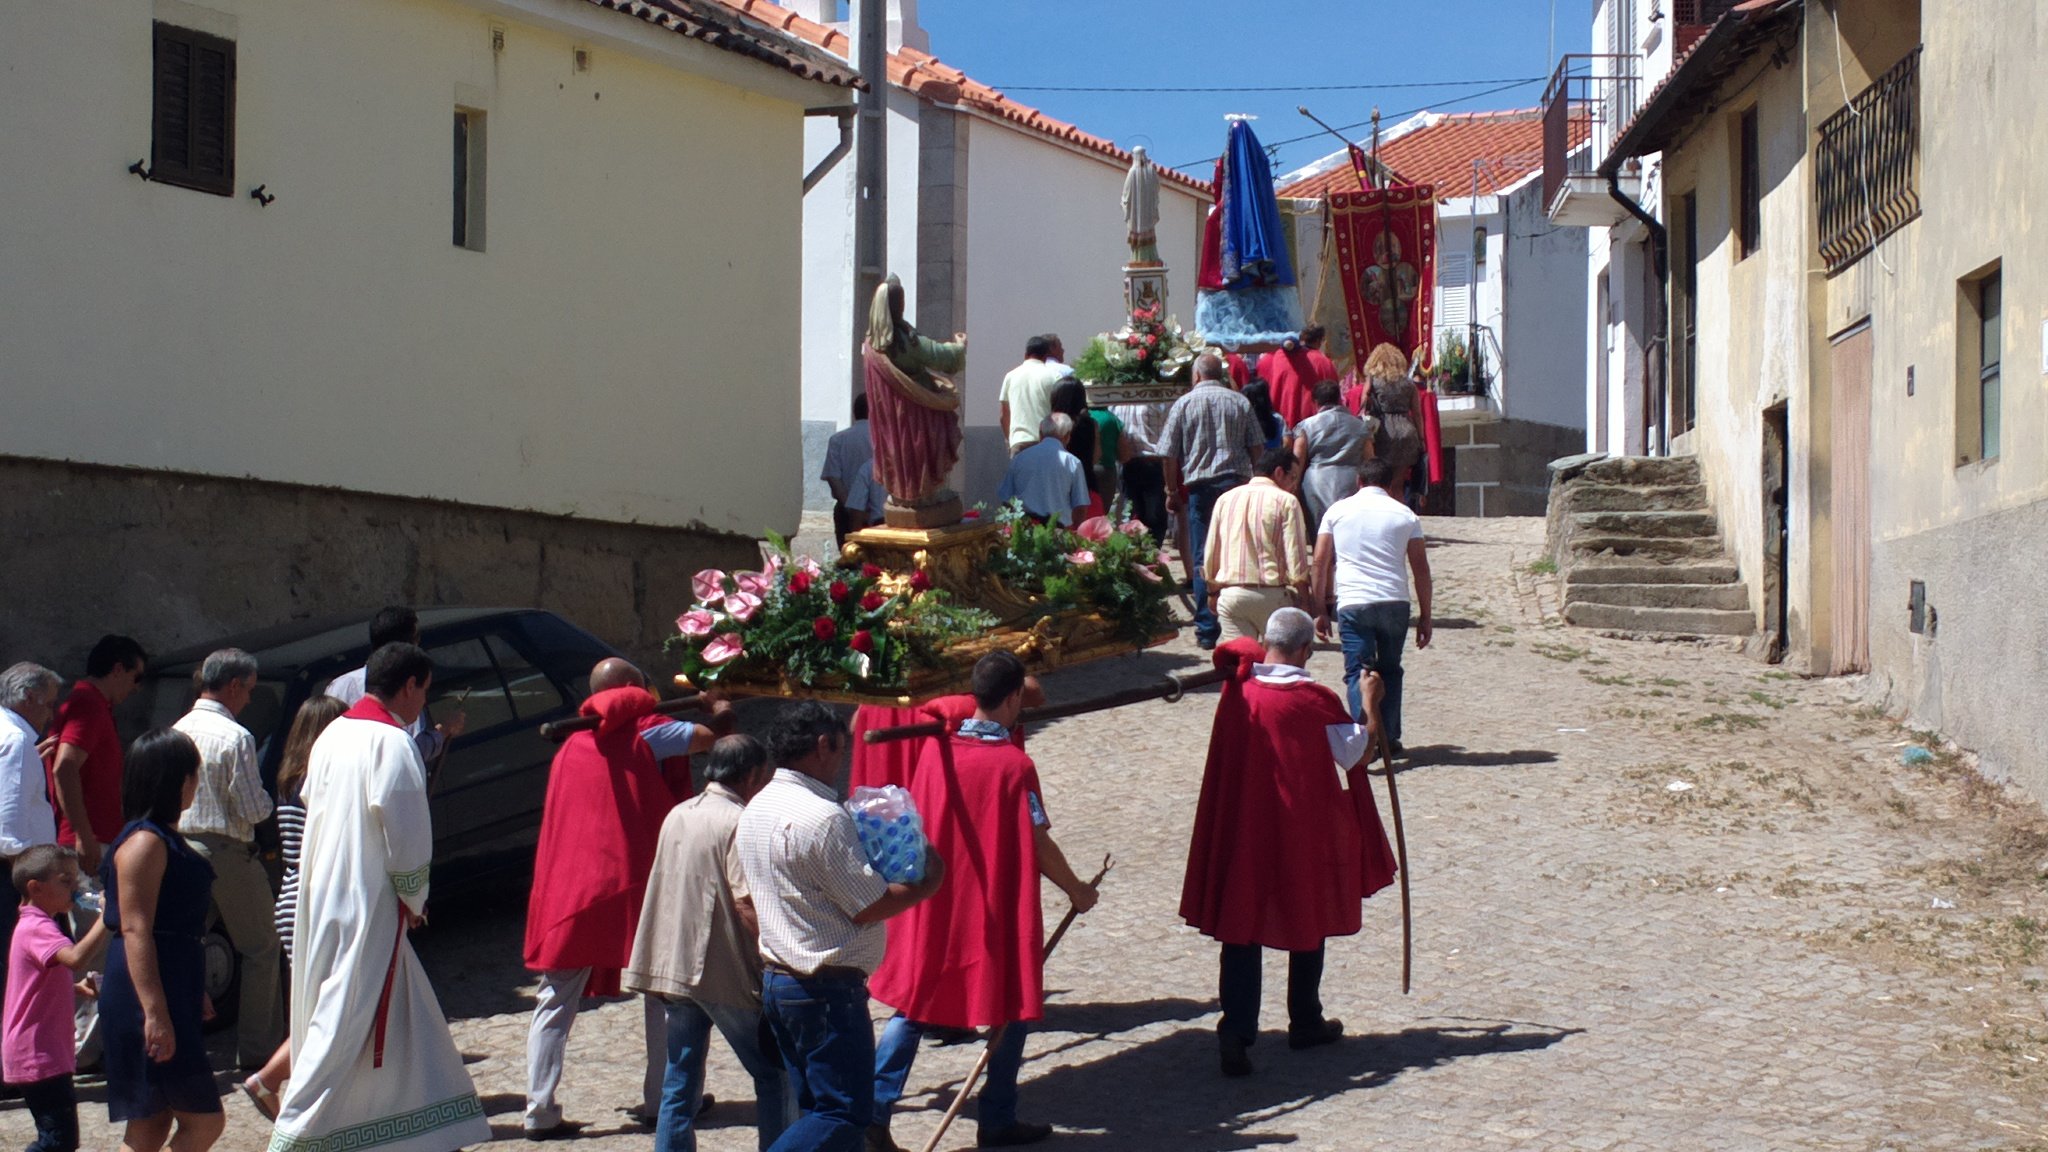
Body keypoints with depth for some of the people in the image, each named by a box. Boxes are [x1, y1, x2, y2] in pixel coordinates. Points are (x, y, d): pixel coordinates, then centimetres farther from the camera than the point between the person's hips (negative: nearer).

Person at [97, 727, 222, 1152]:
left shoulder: (165, 839, 17)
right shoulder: (145, 842, -14)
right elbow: (134, 930, -20)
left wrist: (193, 997, 30)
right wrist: (155, 1013, -24)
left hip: (174, 998, 10)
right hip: (149, 1000, -10)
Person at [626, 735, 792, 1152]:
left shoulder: (677, 816, 12)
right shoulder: (738, 823, -12)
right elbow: (746, 904, -20)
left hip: (672, 965, 7)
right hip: (725, 972, -7)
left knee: (680, 1086, 10)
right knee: (773, 1075, 6)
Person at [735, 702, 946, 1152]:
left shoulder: (756, 810, 9)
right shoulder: (821, 817, -20)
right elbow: (871, 907, -17)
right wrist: (927, 883, -1)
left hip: (777, 978, 10)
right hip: (827, 990, -10)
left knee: (819, 1107, 16)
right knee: (847, 1114, -4)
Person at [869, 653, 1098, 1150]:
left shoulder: (935, 749, -3)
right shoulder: (1014, 765, -16)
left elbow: (918, 824, 6)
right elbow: (1038, 844, -12)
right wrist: (1077, 890, 3)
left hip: (933, 903, 4)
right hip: (997, 907, -4)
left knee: (915, 1002, 12)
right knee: (1013, 1006, 13)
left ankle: (873, 1110, 2)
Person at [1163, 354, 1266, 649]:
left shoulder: (1184, 404, 2)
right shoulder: (1240, 402, 7)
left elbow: (1170, 454, 1)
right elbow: (1257, 448, 6)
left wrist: (1172, 490, 11)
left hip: (1199, 484, -2)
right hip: (1237, 481, 2)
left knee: (1202, 559, 2)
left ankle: (1207, 628, -1)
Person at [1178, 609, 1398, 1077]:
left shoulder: (1238, 690, -6)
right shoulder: (1316, 701, -15)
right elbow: (1357, 755, -5)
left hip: (1240, 832, 2)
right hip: (1304, 834, -2)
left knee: (1240, 929, 3)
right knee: (1307, 923, 17)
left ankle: (1236, 1030, -10)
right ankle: (1305, 1024, 28)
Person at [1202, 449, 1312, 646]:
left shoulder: (1225, 499, 12)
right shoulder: (1286, 502, -3)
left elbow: (1210, 554, 15)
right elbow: (1296, 557, -8)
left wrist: (1213, 592, 26)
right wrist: (1304, 599, 0)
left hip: (1230, 593, 4)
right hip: (1271, 593, -4)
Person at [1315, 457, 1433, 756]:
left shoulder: (1338, 510, 9)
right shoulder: (1405, 515, 9)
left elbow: (1320, 562, 6)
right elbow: (1421, 569, 7)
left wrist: (1322, 609, 11)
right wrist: (1425, 616, 13)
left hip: (1352, 604, -1)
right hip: (1395, 602, 1)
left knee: (1358, 672, 0)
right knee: (1389, 670, 18)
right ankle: (1389, 739, 18)